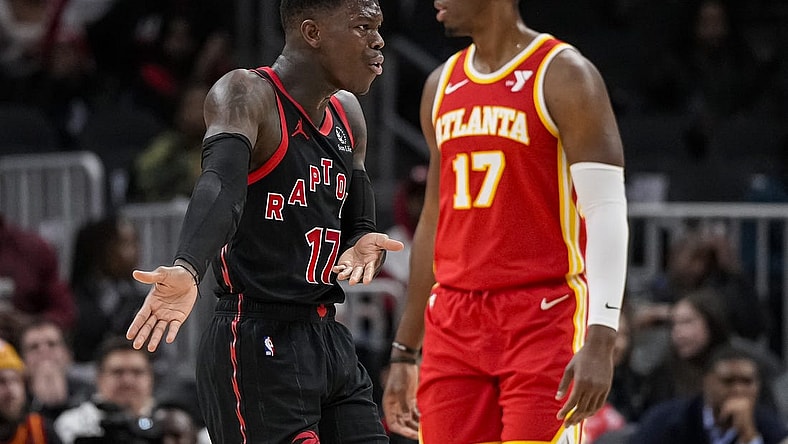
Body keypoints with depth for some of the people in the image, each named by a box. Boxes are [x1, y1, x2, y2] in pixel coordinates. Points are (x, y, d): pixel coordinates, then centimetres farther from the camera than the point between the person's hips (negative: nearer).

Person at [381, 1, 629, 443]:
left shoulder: (564, 76, -6)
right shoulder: (441, 86, 15)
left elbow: (607, 212, -11)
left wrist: (601, 340, -21)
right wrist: (404, 353, 19)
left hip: (543, 319, -6)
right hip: (455, 324, 6)